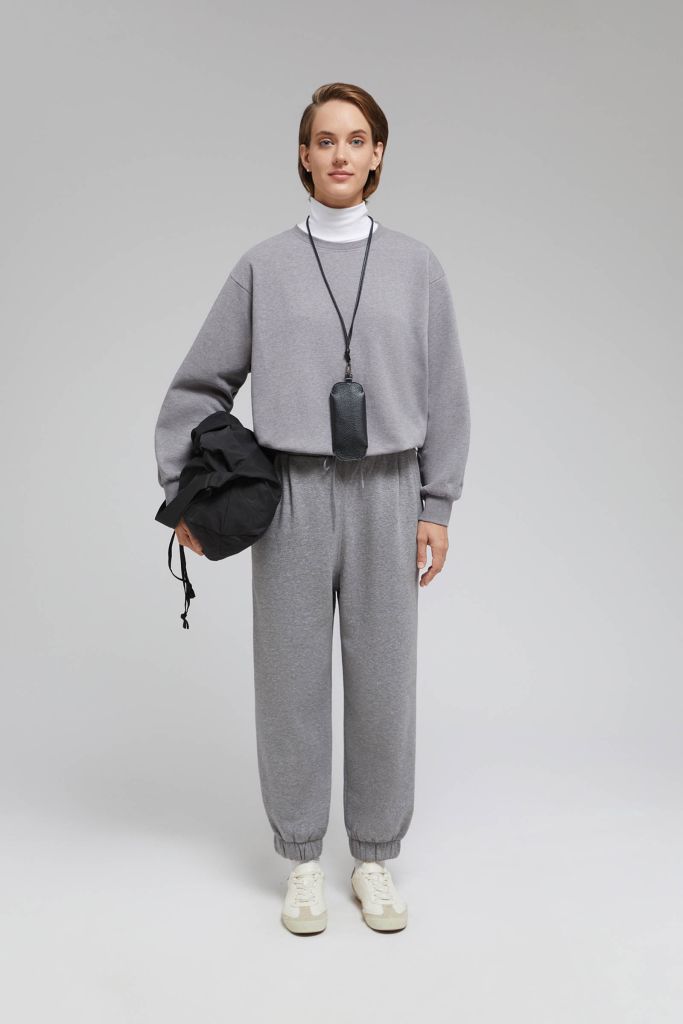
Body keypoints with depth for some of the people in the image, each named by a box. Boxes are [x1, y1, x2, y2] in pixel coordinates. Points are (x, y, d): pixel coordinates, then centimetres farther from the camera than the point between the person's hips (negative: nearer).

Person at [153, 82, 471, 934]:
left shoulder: (415, 266, 6)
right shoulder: (263, 266, 4)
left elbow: (444, 394, 6)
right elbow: (201, 384, 8)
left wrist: (436, 506, 2)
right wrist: (183, 491, 3)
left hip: (385, 494, 1)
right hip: (291, 495, 0)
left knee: (383, 681, 6)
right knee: (291, 680, 5)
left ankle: (375, 857, 24)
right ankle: (302, 861, 23)